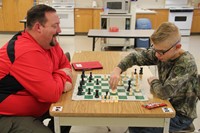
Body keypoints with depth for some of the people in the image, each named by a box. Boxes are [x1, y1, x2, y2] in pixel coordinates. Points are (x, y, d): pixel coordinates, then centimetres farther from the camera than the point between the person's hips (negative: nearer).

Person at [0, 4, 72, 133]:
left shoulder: (49, 42, -3)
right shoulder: (27, 52, -32)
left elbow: (65, 64, 11)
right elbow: (52, 94, -34)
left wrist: (65, 82, -12)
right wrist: (62, 75, -12)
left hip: (34, 106, 9)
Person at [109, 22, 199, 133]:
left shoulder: (186, 64, -29)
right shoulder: (161, 52, -10)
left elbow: (164, 92, -36)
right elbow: (135, 57, -5)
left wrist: (153, 81, -15)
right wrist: (117, 70, -22)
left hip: (181, 115, -6)